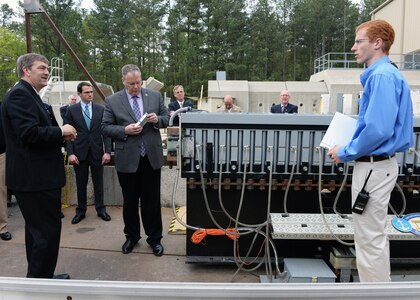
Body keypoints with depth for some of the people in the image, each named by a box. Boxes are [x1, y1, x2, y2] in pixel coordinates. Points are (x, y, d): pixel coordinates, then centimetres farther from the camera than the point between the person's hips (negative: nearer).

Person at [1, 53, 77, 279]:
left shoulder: (29, 95, 18)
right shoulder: (20, 94, -15)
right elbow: (29, 133, -26)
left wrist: (62, 135, 5)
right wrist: (61, 131, -13)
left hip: (35, 176, 11)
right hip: (35, 178, -11)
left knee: (37, 230, 20)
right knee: (47, 232, -4)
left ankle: (39, 277, 34)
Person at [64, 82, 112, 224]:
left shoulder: (101, 109, 3)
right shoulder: (71, 110, 1)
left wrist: (107, 151, -6)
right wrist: (70, 153, -9)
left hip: (97, 152, 1)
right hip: (79, 152, 0)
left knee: (98, 183, 9)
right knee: (81, 184, 9)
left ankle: (100, 209, 22)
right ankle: (81, 211, 23)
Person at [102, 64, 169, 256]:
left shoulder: (155, 96, 4)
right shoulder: (112, 101, -1)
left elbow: (167, 117, 9)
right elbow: (105, 127, -1)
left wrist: (157, 119, -13)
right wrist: (125, 130, -18)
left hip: (151, 157, 1)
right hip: (127, 159, 0)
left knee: (152, 200, 8)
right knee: (129, 201, 14)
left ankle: (154, 239, 23)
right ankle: (131, 236, 32)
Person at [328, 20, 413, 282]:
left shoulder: (381, 76, -18)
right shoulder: (387, 74, 15)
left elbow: (378, 130, -27)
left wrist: (346, 153, -14)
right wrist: (351, 147, 14)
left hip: (374, 166, -11)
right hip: (380, 163, 11)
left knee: (370, 239, 1)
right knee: (376, 235, 21)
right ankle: (379, 284, 35)